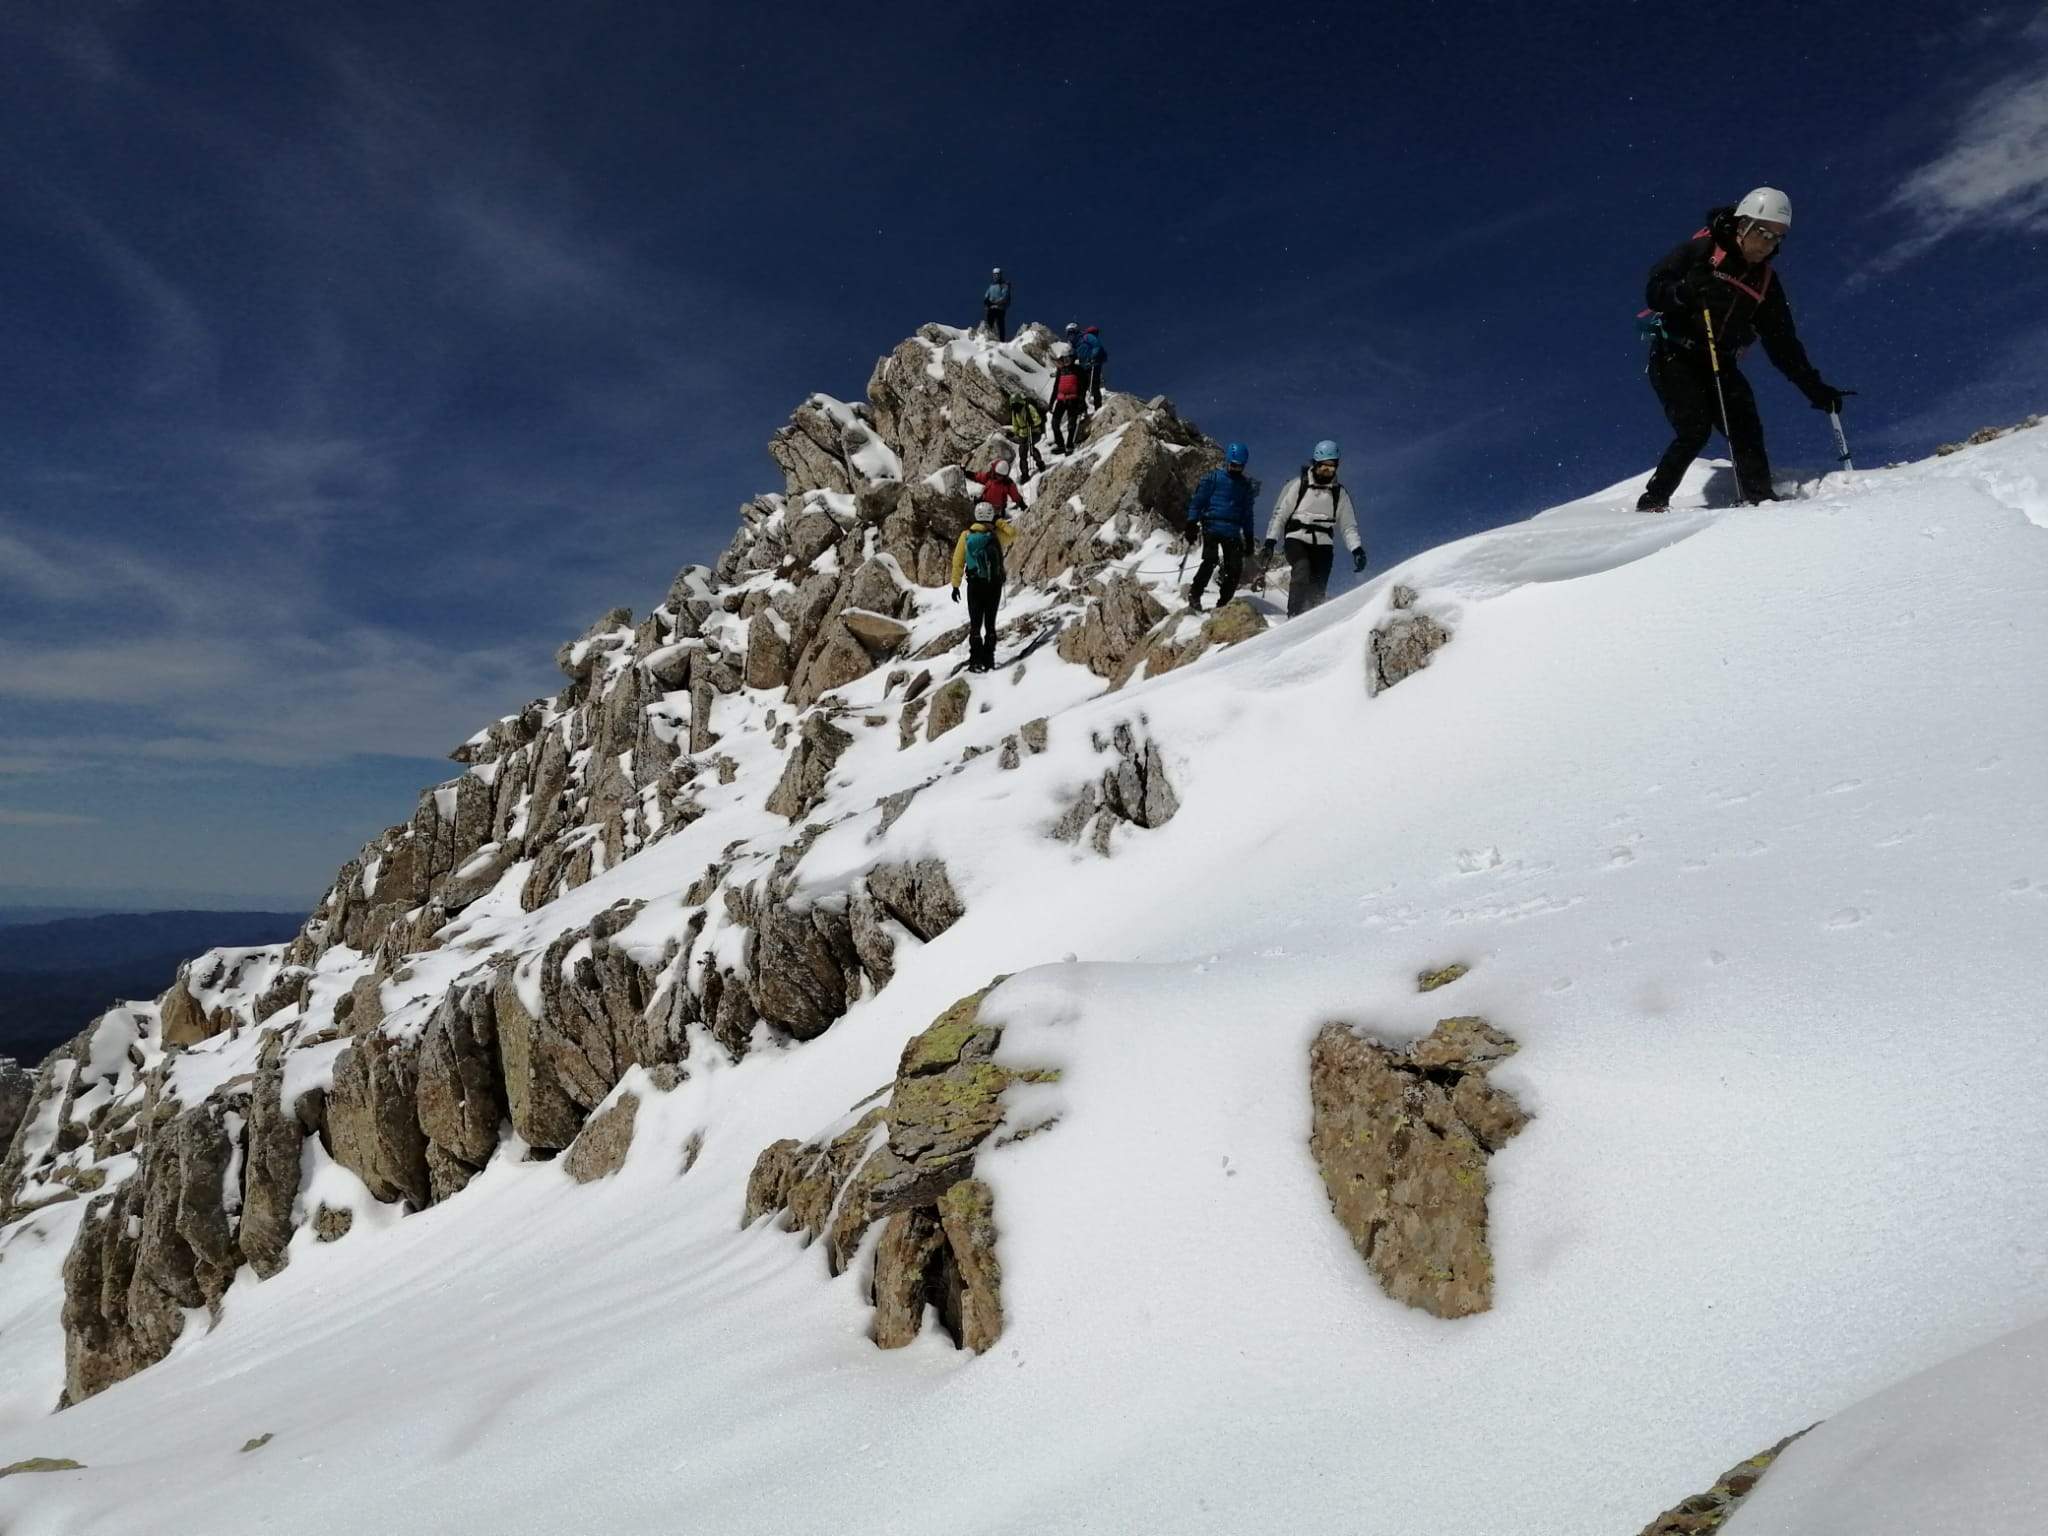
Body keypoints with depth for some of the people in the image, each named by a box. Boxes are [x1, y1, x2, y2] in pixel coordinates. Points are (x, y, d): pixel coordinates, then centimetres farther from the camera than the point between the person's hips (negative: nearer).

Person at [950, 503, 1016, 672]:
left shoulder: (966, 536, -5)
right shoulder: (997, 536, -8)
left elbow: (957, 562, -3)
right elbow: (1013, 533, 8)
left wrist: (955, 585, 3)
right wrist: (999, 521, 7)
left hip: (975, 585, 0)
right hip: (995, 585, 0)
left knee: (975, 624, 4)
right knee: (990, 623, 10)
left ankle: (976, 661, -2)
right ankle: (988, 659, 9)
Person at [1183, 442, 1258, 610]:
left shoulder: (1246, 485, 17)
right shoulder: (1213, 478, 5)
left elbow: (1247, 513, 23)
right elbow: (1198, 500, 2)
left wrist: (1249, 536, 18)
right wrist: (1192, 522, -8)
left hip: (1233, 532, 4)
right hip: (1212, 526, -4)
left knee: (1235, 568, -6)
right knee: (1211, 560, -21)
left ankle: (1223, 603, 4)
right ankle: (1194, 595, -7)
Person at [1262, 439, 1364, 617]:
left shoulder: (1339, 492, 11)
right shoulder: (1299, 485, 3)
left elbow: (1348, 525, 11)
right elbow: (1280, 514, 4)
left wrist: (1357, 549, -2)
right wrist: (1270, 541, -5)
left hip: (1323, 544, 3)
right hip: (1297, 538, -3)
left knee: (1318, 590, -10)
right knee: (1302, 570, -29)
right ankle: (1294, 616, -27)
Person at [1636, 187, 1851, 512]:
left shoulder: (1766, 281, 11)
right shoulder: (1703, 250, -3)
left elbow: (1784, 344, 13)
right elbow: (1654, 288, -10)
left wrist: (1816, 388, 8)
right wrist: (1684, 292, -32)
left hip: (1718, 364, 6)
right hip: (1673, 357, -6)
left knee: (1746, 427, -10)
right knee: (1695, 429, -20)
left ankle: (1759, 497, -10)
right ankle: (1652, 502, -11)